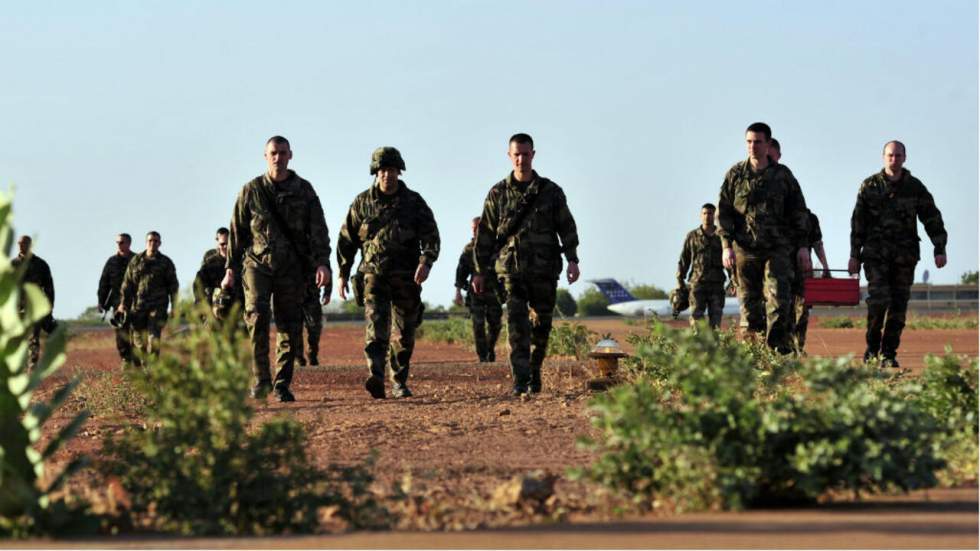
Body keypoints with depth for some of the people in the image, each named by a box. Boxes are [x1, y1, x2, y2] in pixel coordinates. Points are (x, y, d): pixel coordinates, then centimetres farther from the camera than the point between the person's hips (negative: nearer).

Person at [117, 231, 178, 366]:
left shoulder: (166, 262, 5)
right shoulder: (136, 261, 9)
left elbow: (173, 285, 6)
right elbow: (127, 283, 10)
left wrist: (173, 307, 1)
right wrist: (123, 303, 4)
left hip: (157, 307, -2)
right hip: (138, 305, 2)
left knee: (154, 338, -11)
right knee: (138, 339, 4)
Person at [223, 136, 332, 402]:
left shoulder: (304, 190, 5)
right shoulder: (251, 191, 4)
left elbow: (318, 229, 1)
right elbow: (236, 232, 8)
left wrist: (322, 262, -13)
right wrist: (231, 268, 3)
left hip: (292, 267, 1)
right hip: (257, 263, -1)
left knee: (289, 326, 1)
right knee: (257, 316, -19)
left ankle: (282, 385, 9)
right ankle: (261, 379, -13)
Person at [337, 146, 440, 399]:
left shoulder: (414, 202, 3)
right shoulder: (362, 203, 5)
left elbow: (430, 236, -3)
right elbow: (347, 240, 11)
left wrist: (425, 262, -21)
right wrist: (343, 274, 6)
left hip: (406, 276, 1)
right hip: (373, 274, -1)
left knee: (405, 331, 6)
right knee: (376, 323, -19)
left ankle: (399, 383, 20)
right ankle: (376, 378, -34)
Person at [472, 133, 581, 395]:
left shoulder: (551, 191, 6)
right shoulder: (498, 193, 6)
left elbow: (566, 227, 5)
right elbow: (485, 233, 9)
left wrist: (572, 259, -8)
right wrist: (480, 271, 7)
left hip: (544, 270, 1)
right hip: (511, 269, -1)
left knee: (541, 325, 9)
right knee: (517, 326, -13)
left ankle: (534, 373, 28)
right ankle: (520, 381, -19)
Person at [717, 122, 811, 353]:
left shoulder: (782, 175, 6)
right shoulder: (735, 174, 5)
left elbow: (798, 211, 10)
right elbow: (724, 211, 5)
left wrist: (802, 246, 4)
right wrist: (726, 245, -5)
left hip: (777, 248, 0)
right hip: (745, 248, 0)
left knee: (779, 298, -12)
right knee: (749, 301, 3)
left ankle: (778, 347, -12)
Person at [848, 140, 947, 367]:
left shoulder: (915, 187, 7)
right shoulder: (870, 186, 4)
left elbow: (932, 218, 7)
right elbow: (858, 222, 6)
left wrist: (939, 249, -4)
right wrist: (854, 255, 3)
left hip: (905, 256, 2)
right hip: (876, 254, -2)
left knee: (898, 306, 1)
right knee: (879, 301, -15)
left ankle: (889, 354, 9)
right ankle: (872, 348, 3)